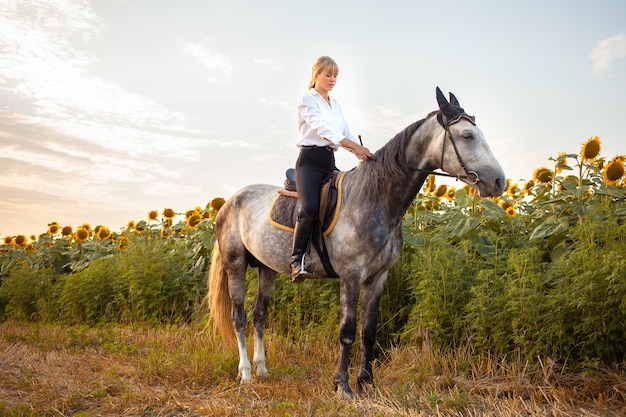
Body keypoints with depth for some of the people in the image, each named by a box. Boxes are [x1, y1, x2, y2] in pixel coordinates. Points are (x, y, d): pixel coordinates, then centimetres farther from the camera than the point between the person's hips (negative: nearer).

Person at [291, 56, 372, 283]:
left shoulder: (336, 105, 22)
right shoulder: (308, 100, 0)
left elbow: (346, 134, 16)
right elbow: (323, 129, -15)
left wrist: (362, 154, -3)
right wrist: (355, 145, -24)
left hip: (330, 161, 8)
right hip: (311, 159, -8)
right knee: (310, 208, -27)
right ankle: (297, 260, -20)